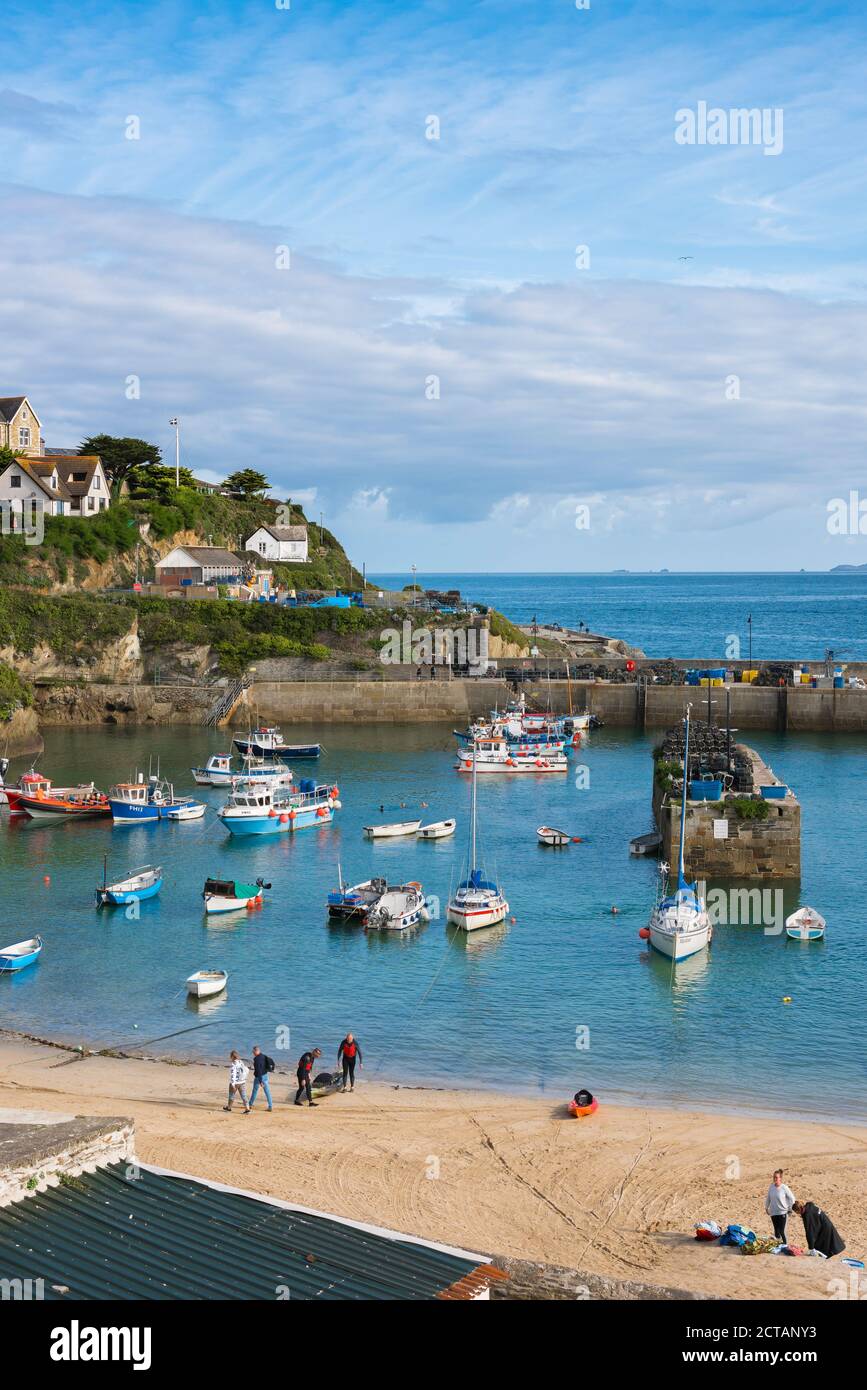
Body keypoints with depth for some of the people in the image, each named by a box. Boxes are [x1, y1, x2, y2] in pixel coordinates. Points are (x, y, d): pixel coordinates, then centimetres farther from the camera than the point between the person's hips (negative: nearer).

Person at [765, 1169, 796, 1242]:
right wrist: (766, 1207, 17)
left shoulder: (784, 1188, -13)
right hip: (773, 1212, 4)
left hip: (782, 1212, -4)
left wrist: (790, 1209, -3)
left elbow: (792, 1198, -4)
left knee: (781, 1232, -8)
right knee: (776, 1231, 13)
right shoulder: (771, 1187, 0)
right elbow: (768, 1198, 14)